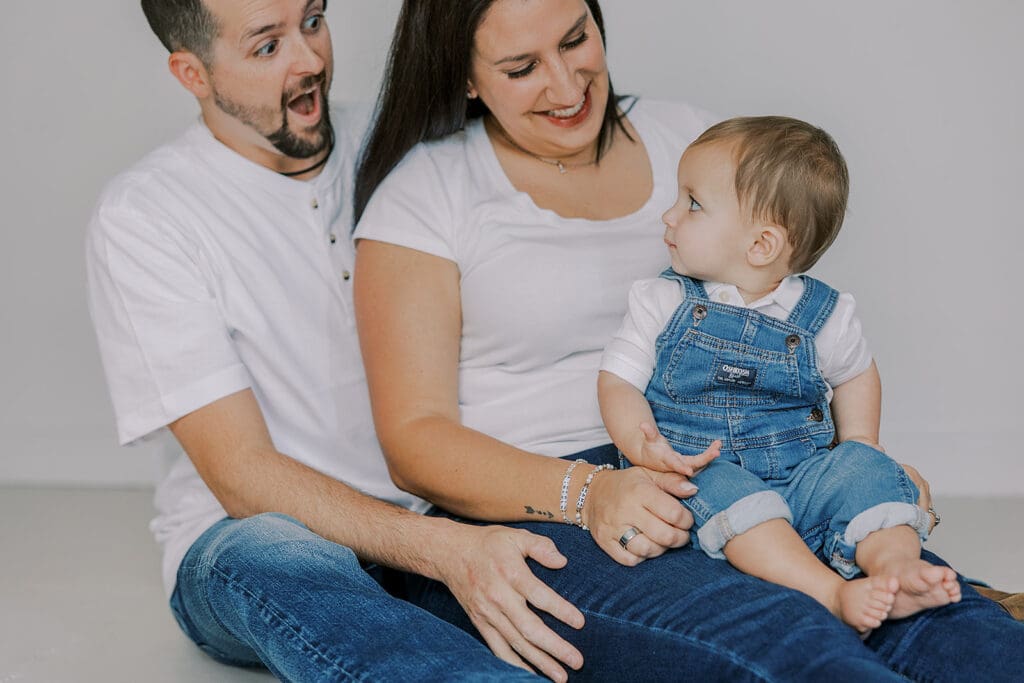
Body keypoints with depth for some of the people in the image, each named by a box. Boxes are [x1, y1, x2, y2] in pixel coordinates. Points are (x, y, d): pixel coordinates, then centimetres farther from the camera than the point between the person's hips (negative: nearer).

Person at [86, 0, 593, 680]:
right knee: (272, 558, -39)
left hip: (437, 512, 3)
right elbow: (244, 475, -15)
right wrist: (447, 549, -32)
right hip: (243, 537, -3)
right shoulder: (141, 217, -8)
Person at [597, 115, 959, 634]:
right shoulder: (663, 302, 2)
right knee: (724, 491, -34)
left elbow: (855, 374, 23)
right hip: (701, 474, -2)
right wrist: (640, 443, -22)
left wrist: (856, 448, 9)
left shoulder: (822, 315, 4)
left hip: (803, 473, 2)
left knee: (865, 469, -22)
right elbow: (618, 379, -2)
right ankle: (831, 593, -44)